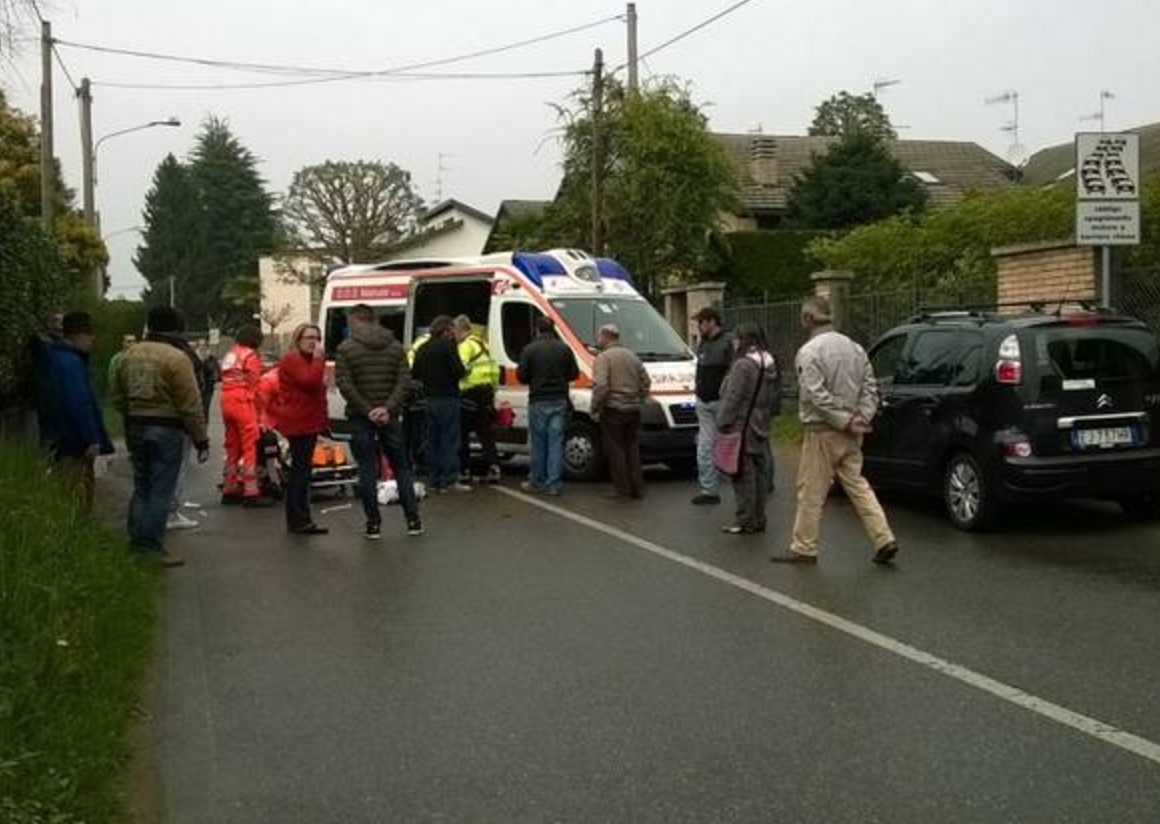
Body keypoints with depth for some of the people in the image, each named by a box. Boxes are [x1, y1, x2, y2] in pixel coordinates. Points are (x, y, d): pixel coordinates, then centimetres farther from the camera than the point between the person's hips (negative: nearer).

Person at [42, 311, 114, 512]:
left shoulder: (58, 357, 14)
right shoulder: (70, 362, -19)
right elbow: (79, 404, -25)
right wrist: (92, 440, -22)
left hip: (60, 439, 11)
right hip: (73, 442, -11)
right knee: (80, 494, -5)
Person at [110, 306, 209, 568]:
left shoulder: (130, 355, 6)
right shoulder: (176, 358, -14)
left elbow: (117, 396, 13)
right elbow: (190, 405, -14)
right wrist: (201, 440, -9)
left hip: (135, 426, 6)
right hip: (166, 428, -6)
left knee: (141, 486, 17)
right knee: (161, 490, -1)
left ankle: (137, 541, 21)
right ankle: (152, 546, 1)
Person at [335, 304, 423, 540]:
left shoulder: (346, 348, -4)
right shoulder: (395, 346, 6)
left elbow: (344, 384, -12)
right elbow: (404, 381, -3)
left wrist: (367, 410, -10)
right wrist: (388, 408, -10)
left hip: (361, 417, -2)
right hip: (388, 416, 2)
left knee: (367, 470, 4)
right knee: (401, 467, 11)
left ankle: (373, 524, 4)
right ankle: (413, 520, 10)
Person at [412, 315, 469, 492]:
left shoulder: (423, 348, 11)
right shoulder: (447, 346, -11)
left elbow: (415, 374, 13)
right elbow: (458, 371, -17)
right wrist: (465, 369, 3)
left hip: (430, 399, 7)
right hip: (447, 398, -7)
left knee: (433, 440, 11)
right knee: (450, 439, -4)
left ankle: (436, 480, 13)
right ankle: (450, 479, -8)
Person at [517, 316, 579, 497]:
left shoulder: (529, 350, -6)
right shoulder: (564, 348, 1)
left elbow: (522, 376, -6)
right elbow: (574, 374, 4)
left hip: (538, 401, -2)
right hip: (559, 401, 2)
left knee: (538, 443, 7)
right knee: (556, 442, 4)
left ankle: (537, 482, 13)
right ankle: (554, 484, 3)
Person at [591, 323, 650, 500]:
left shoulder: (603, 358, -9)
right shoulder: (632, 356, 15)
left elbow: (600, 386, -20)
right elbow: (646, 382, 16)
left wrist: (595, 409, -11)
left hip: (613, 411, -7)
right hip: (633, 411, 7)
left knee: (615, 450, -1)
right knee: (632, 449, 13)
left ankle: (622, 489, -1)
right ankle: (637, 489, 15)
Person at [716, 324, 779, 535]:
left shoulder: (743, 365, -18)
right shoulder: (769, 364, 10)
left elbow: (733, 398, -19)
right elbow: (774, 393, 15)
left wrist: (723, 422, -13)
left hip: (742, 427, -9)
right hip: (760, 426, 9)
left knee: (744, 474, -4)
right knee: (759, 472, 13)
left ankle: (745, 521, 0)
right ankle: (758, 519, 20)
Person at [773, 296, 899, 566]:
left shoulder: (809, 352, -14)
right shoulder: (854, 348, 11)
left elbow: (817, 395, -22)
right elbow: (870, 387, 9)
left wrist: (845, 421, -17)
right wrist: (862, 417, -1)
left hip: (822, 432, -7)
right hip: (851, 434, 7)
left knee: (811, 491, 2)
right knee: (857, 485, 13)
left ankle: (804, 548, 10)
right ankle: (884, 540, 7)